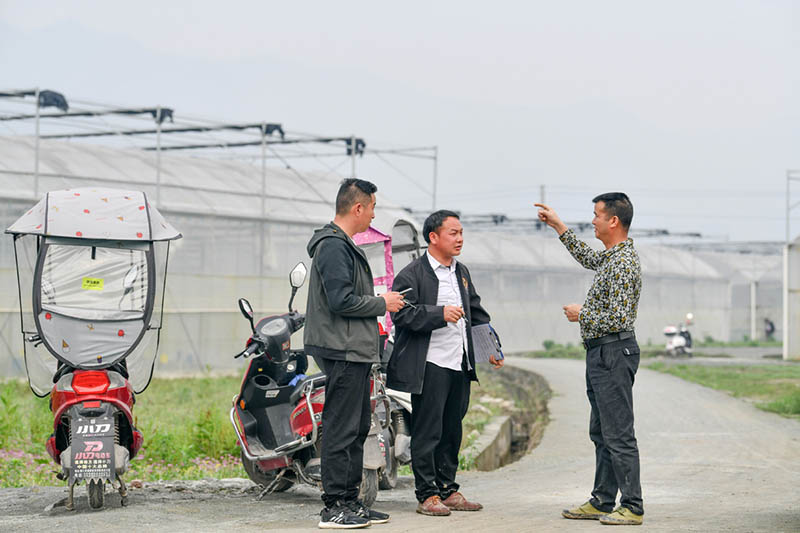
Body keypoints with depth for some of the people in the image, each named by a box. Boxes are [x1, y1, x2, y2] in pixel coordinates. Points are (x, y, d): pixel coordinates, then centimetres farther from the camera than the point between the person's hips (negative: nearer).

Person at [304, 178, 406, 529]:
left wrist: (382, 301, 13)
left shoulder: (343, 245, 20)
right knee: (342, 429, -8)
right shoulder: (333, 246, -14)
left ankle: (350, 502, 20)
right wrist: (382, 303, -10)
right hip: (343, 352, -11)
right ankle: (334, 507, -4)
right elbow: (341, 301, -22)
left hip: (355, 353, 11)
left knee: (357, 428, 14)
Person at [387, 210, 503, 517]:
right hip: (430, 365, -7)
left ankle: (448, 490, 21)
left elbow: (476, 312, 24)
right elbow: (402, 314, -17)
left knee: (452, 431, 13)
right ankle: (427, 495, 2)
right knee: (428, 431, -3)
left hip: (460, 364, 7)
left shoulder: (462, 272, 18)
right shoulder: (412, 274, -7)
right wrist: (440, 314, -24)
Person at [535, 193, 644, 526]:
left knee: (619, 434, -8)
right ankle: (602, 501, 21)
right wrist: (557, 226, 33)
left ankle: (632, 508, -4)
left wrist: (581, 315, -9)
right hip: (600, 353, 11)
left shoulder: (623, 263, -19)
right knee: (601, 433, 14)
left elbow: (618, 318, -25)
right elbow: (587, 258, 35)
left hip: (614, 352, -11)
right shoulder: (611, 256, 12)